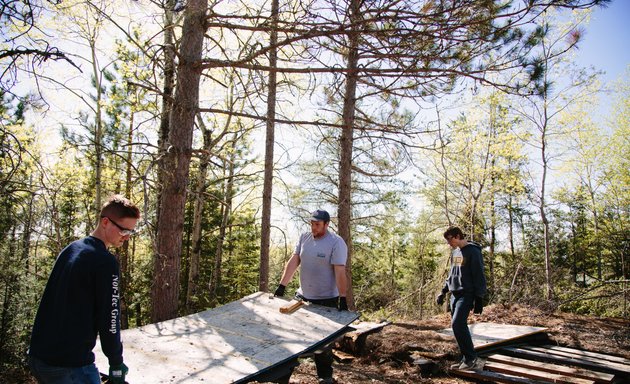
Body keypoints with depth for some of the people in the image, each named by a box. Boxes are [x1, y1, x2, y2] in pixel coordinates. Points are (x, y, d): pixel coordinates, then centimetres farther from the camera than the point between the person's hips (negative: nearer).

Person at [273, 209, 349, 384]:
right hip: (302, 296, 6)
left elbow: (340, 272, -20)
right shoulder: (304, 237, 3)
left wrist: (342, 299, -23)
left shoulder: (336, 243, -15)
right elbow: (293, 262, 1)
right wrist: (281, 286, -2)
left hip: (326, 300, -5)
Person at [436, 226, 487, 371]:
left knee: (457, 325, -17)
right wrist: (443, 291, 16)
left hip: (466, 295, -8)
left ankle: (472, 358, -5)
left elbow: (479, 276, -12)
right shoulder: (455, 252, 14)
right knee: (460, 327, 8)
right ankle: (467, 360, 16)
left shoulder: (473, 251, -10)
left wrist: (479, 299, -14)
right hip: (454, 295, 8)